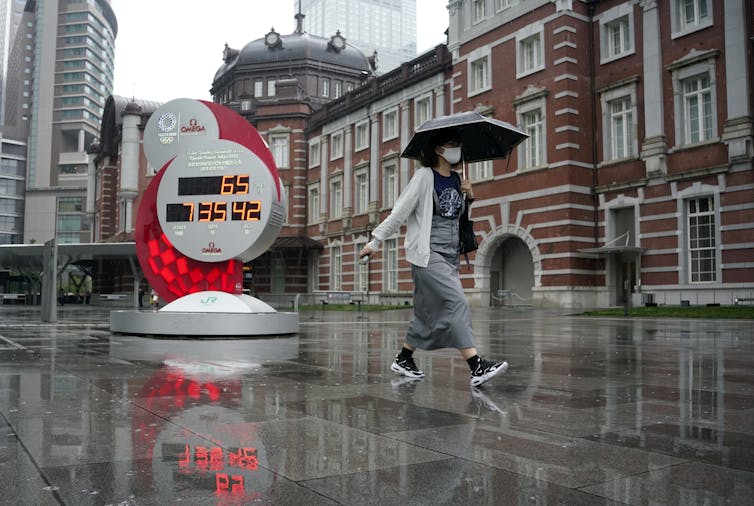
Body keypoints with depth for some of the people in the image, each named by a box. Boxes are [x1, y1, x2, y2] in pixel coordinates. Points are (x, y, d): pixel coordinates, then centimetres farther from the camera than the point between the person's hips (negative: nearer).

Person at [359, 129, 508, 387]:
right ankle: (477, 367, -21)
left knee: (430, 310, 10)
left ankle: (403, 360, 25)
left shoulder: (456, 180, 14)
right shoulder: (424, 176, -6)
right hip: (427, 254, -8)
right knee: (457, 303, -18)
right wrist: (375, 240, -6)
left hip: (450, 255, 8)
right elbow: (400, 211, -6)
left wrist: (469, 197, 6)